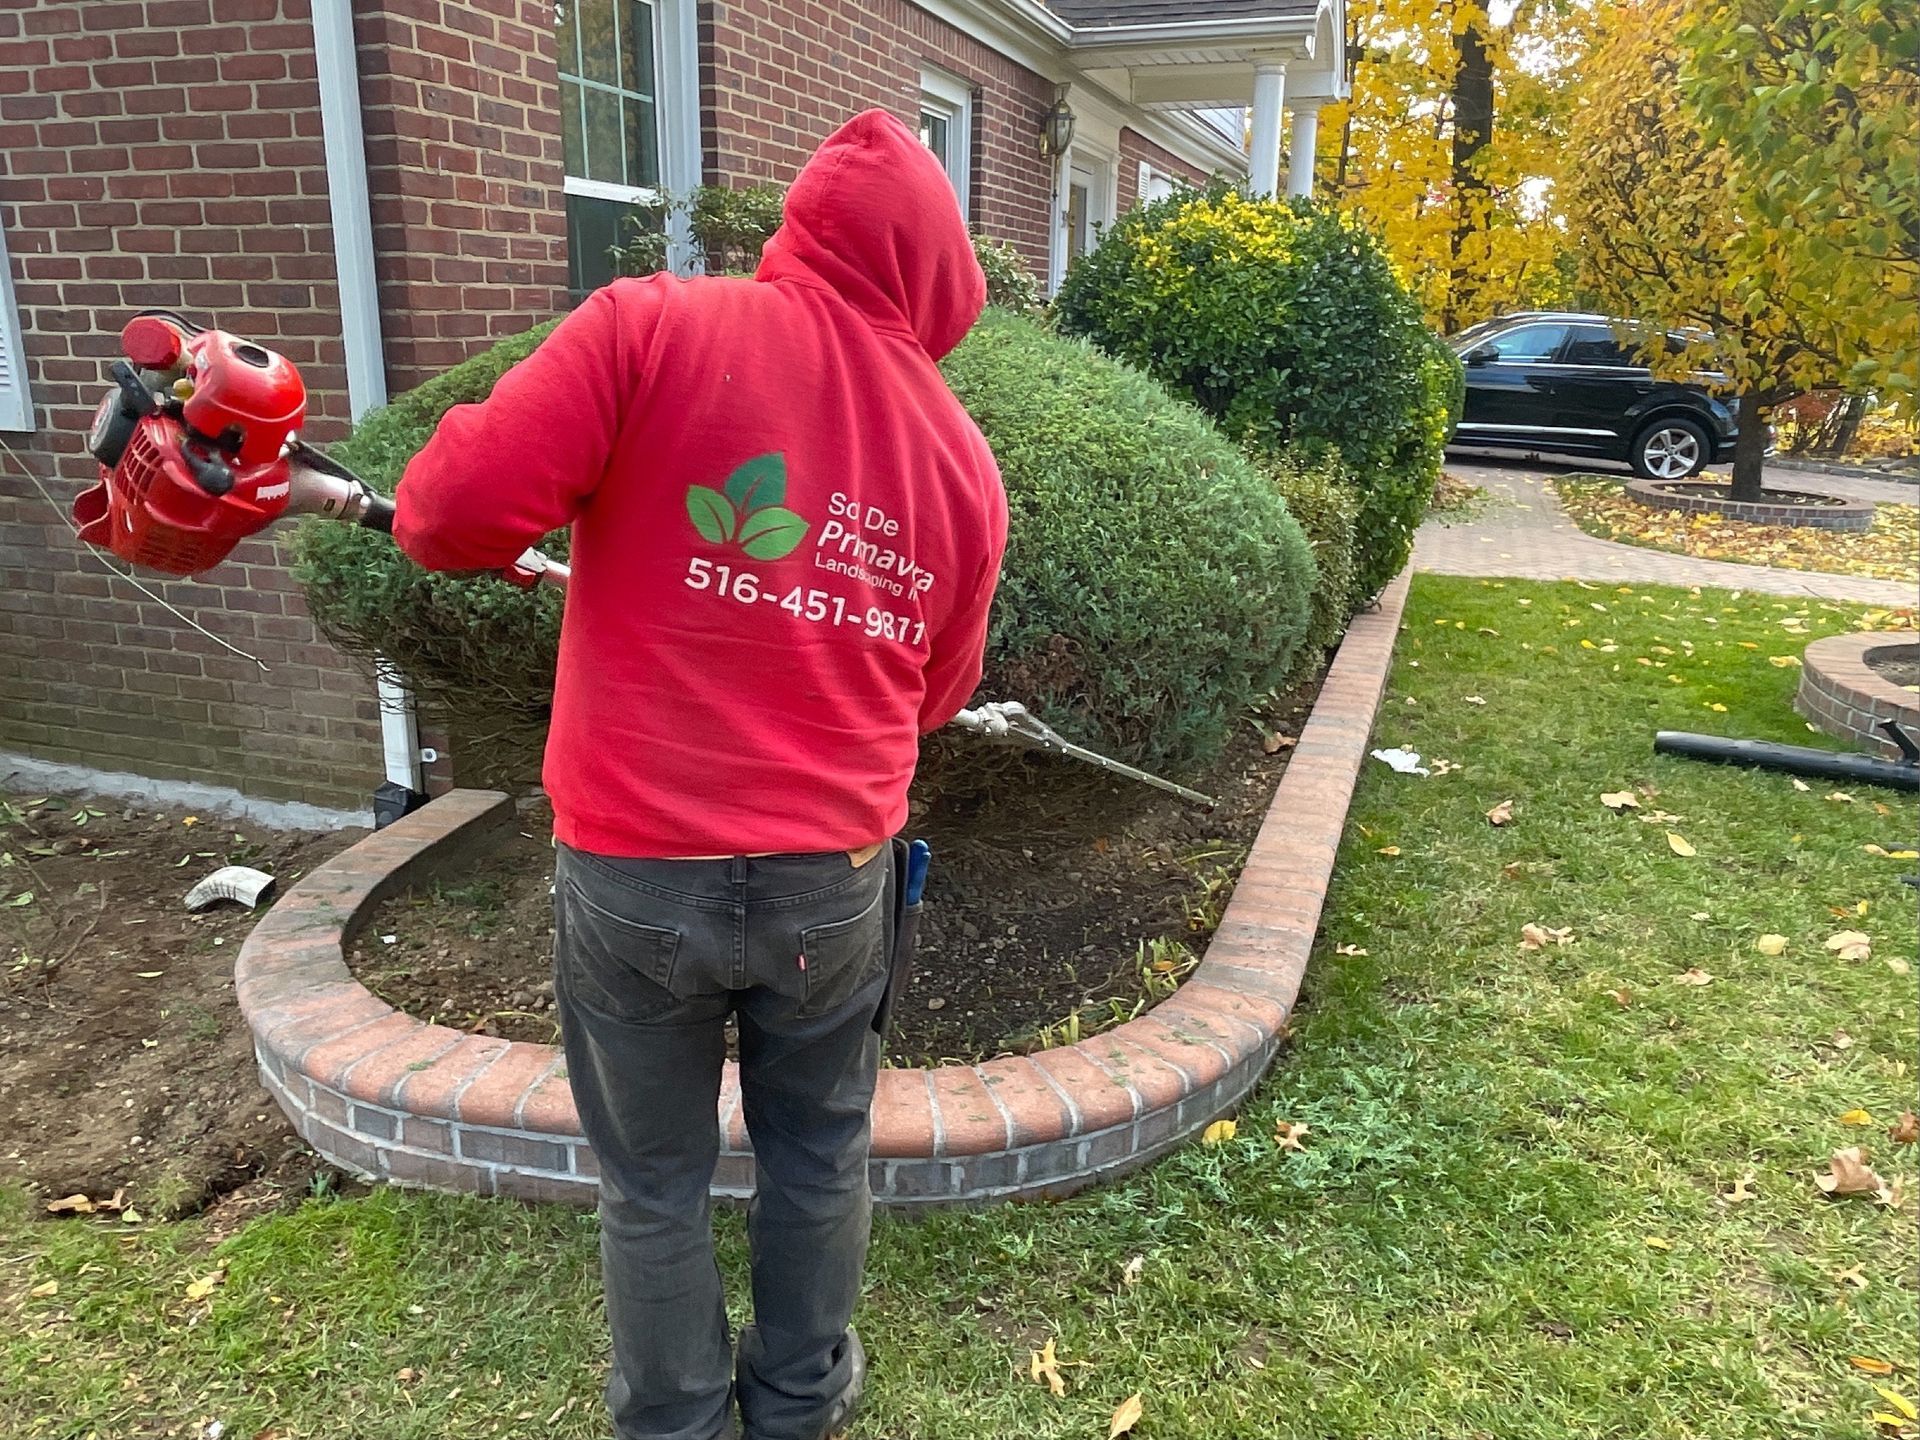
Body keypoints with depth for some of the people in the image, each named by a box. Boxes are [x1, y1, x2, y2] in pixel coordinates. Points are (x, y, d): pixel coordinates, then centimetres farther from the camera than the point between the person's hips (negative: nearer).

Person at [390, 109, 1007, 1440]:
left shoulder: (652, 324, -10)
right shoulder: (963, 456, 0)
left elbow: (457, 509, -16)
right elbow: (936, 699, 9)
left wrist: (444, 525, 7)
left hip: (635, 867, -2)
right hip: (832, 877, 2)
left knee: (654, 1182, 20)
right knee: (818, 1158, 25)